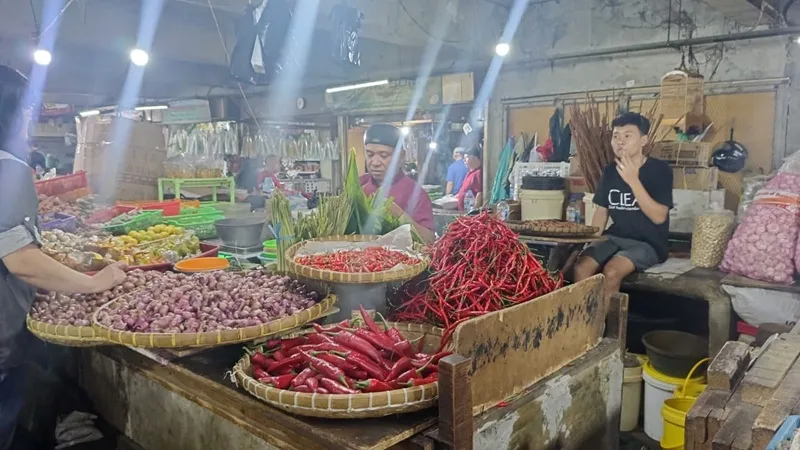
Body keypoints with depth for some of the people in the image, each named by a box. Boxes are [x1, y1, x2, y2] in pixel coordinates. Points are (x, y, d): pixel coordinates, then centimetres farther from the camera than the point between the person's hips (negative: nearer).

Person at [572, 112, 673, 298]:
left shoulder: (660, 169, -9)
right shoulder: (610, 170, 6)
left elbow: (659, 217, -17)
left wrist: (633, 180, -25)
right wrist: (591, 242, -3)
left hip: (648, 243, -4)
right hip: (615, 238, 5)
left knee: (611, 272, -31)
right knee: (581, 268, -22)